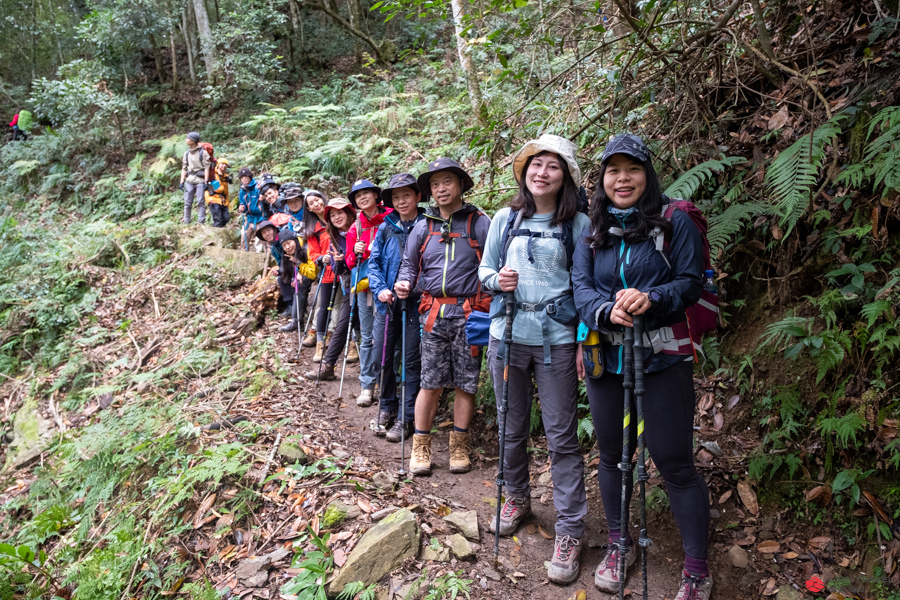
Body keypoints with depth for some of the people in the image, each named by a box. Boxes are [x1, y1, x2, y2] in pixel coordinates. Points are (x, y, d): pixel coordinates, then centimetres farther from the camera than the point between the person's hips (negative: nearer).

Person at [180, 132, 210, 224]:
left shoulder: (202, 152, -1)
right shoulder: (187, 153, 15)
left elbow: (206, 168, -6)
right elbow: (184, 168, 16)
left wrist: (206, 181, -13)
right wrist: (182, 181, 9)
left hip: (200, 180, -5)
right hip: (189, 180, 5)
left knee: (200, 201, -6)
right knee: (187, 202, 3)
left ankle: (201, 221, -3)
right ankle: (186, 221, 8)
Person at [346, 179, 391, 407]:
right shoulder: (355, 228, 12)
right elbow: (350, 262, 14)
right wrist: (355, 253, -6)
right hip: (364, 285, 4)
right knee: (367, 337, 7)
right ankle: (367, 386, 13)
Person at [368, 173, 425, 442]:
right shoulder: (386, 228, 6)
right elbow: (373, 261, 7)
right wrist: (379, 288, -9)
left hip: (415, 304, -4)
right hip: (387, 303, 4)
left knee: (412, 362, 5)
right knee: (381, 358, 11)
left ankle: (406, 417, 18)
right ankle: (387, 408, 32)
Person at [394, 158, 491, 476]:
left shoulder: (480, 223, 3)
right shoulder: (424, 226, 14)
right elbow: (409, 264, 21)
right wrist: (404, 283, -1)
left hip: (468, 313, -2)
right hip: (434, 313, 2)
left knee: (466, 383, 5)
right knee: (430, 383, 3)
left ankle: (459, 446, 20)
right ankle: (421, 447, 16)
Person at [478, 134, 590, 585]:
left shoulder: (578, 225, -2)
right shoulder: (505, 219, 6)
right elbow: (484, 269, 14)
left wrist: (585, 341, -7)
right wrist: (496, 280, -9)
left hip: (556, 340, -3)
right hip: (507, 335, 3)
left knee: (562, 437, 1)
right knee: (512, 427, 15)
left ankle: (570, 530, 13)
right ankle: (517, 498, 38)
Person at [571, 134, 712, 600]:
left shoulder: (675, 223, 0)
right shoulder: (591, 234, 11)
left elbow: (691, 281, -7)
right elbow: (580, 287, 0)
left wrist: (650, 299, -25)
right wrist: (607, 309, -21)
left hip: (662, 360, -4)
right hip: (606, 359, 4)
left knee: (674, 462, -2)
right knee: (611, 455, 15)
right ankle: (619, 545, 35)